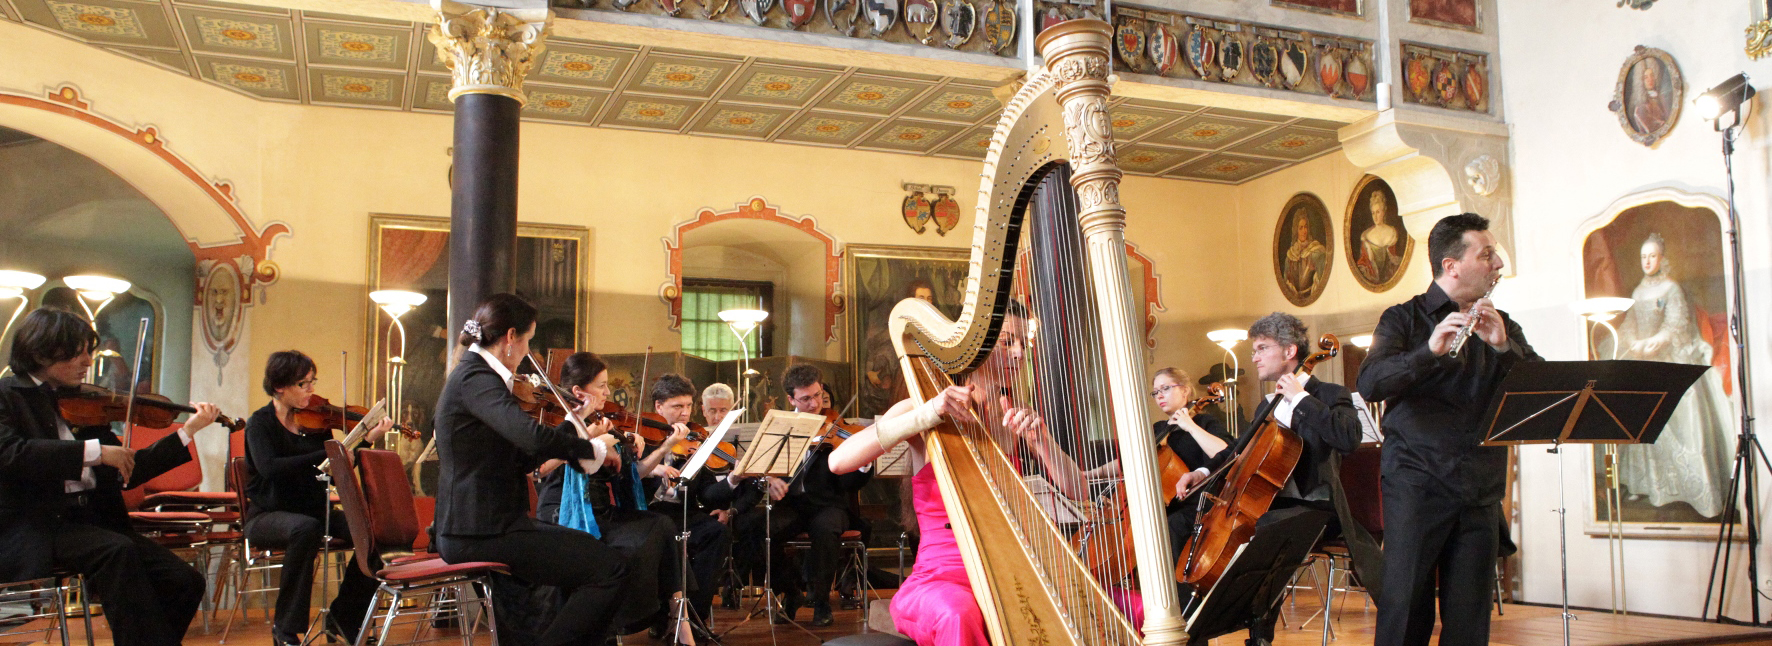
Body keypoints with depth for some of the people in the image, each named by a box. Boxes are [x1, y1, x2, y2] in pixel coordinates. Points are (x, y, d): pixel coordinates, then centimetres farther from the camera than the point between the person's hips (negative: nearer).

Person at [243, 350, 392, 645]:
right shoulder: (261, 423, -6)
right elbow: (269, 468, -26)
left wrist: (368, 440, -9)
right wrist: (325, 455, -32)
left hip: (314, 509, 4)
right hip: (269, 515, -4)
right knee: (306, 528, -38)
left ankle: (343, 616, -1)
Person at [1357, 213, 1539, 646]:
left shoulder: (1502, 327, 16)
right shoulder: (1405, 319, 3)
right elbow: (1370, 384, -12)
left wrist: (1504, 347, -14)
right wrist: (1429, 351, -27)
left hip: (1481, 491, 4)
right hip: (1416, 483, -4)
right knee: (1406, 609, -4)